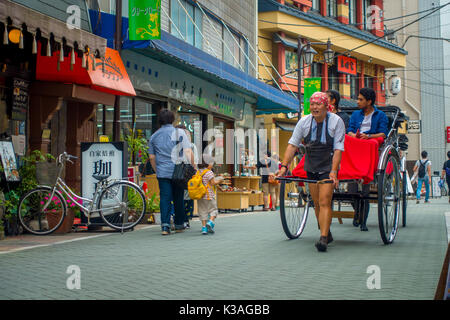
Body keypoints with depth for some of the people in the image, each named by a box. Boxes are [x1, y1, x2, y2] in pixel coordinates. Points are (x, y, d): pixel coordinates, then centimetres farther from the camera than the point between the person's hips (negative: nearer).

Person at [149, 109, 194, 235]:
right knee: (178, 198, 9)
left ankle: (165, 225, -12)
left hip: (162, 172, 2)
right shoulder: (179, 132, 0)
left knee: (164, 198, 0)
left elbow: (152, 157, 13)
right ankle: (179, 225, 17)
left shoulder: (154, 136, 10)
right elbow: (188, 152, -7)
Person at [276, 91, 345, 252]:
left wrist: (333, 171, -24)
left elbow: (338, 149, -15)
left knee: (324, 202, -14)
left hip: (328, 168, -4)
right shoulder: (304, 122, -3)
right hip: (311, 168, 4)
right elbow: (292, 144, -4)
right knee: (317, 203, 9)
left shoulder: (336, 121, -12)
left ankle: (323, 238, -18)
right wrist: (284, 166, -14)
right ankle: (327, 234, 24)